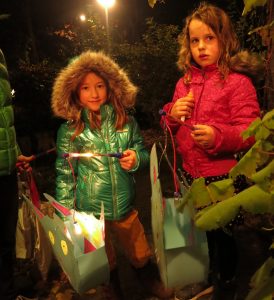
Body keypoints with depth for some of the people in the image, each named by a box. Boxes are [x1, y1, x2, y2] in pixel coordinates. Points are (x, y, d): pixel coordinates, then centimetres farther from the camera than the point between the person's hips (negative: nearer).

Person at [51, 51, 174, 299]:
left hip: (125, 206, 2)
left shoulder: (126, 122, -4)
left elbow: (144, 153, 6)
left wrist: (136, 159, -17)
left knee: (141, 255, 22)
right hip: (89, 211, -1)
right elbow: (64, 175, -6)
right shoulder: (69, 130, -9)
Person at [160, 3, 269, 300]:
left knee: (223, 232, 11)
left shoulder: (237, 81, -12)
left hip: (224, 175, -6)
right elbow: (171, 127, 13)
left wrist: (218, 136, -33)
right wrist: (172, 115, -9)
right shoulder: (184, 82, 6)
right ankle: (212, 272, 50)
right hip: (191, 173, 6)